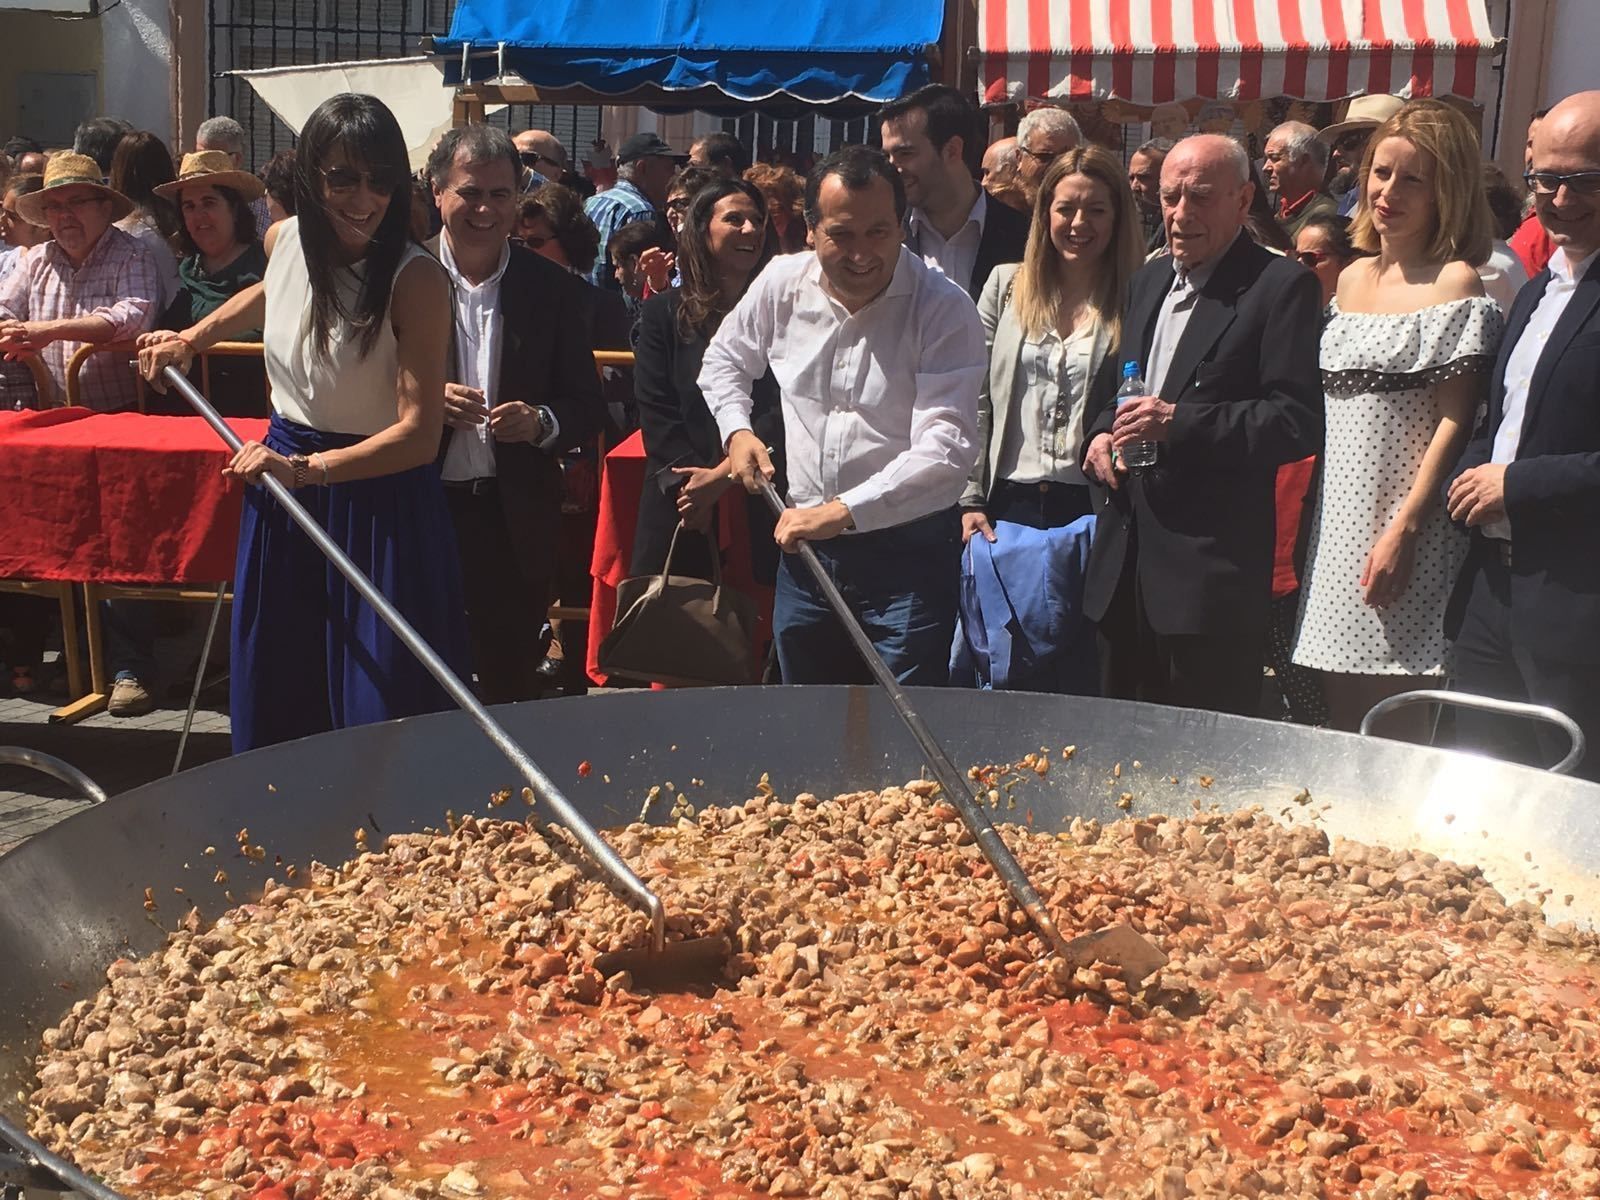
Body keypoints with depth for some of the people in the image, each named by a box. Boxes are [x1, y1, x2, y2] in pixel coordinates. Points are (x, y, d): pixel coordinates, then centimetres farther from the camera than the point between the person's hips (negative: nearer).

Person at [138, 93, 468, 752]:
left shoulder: (416, 278, -20)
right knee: (275, 700, 15)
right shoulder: (284, 239, -1)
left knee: (379, 719, 0)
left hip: (379, 501, -6)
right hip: (282, 478, 6)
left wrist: (305, 468, -32)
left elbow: (419, 433, -24)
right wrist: (192, 338, 26)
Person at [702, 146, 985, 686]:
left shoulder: (943, 309, -15)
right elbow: (725, 358, 20)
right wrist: (736, 429, 3)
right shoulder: (781, 283, 0)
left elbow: (946, 449, -24)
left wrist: (843, 512, -30)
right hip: (804, 543, 5)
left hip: (908, 554, -5)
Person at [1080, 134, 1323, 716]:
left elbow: (1299, 421, -14)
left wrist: (1180, 424, -22)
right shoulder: (1150, 279, 17)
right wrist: (1100, 432, 5)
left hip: (1213, 570, -7)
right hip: (1124, 562, 7)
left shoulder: (1281, 286, -7)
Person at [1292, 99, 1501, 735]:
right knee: (1342, 718, 12)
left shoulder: (1456, 283, -7)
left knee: (1401, 732, -1)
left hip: (1405, 527, -6)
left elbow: (1454, 421, -12)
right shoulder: (1353, 279, 14)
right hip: (1338, 519, 7)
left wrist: (1404, 529, -18)